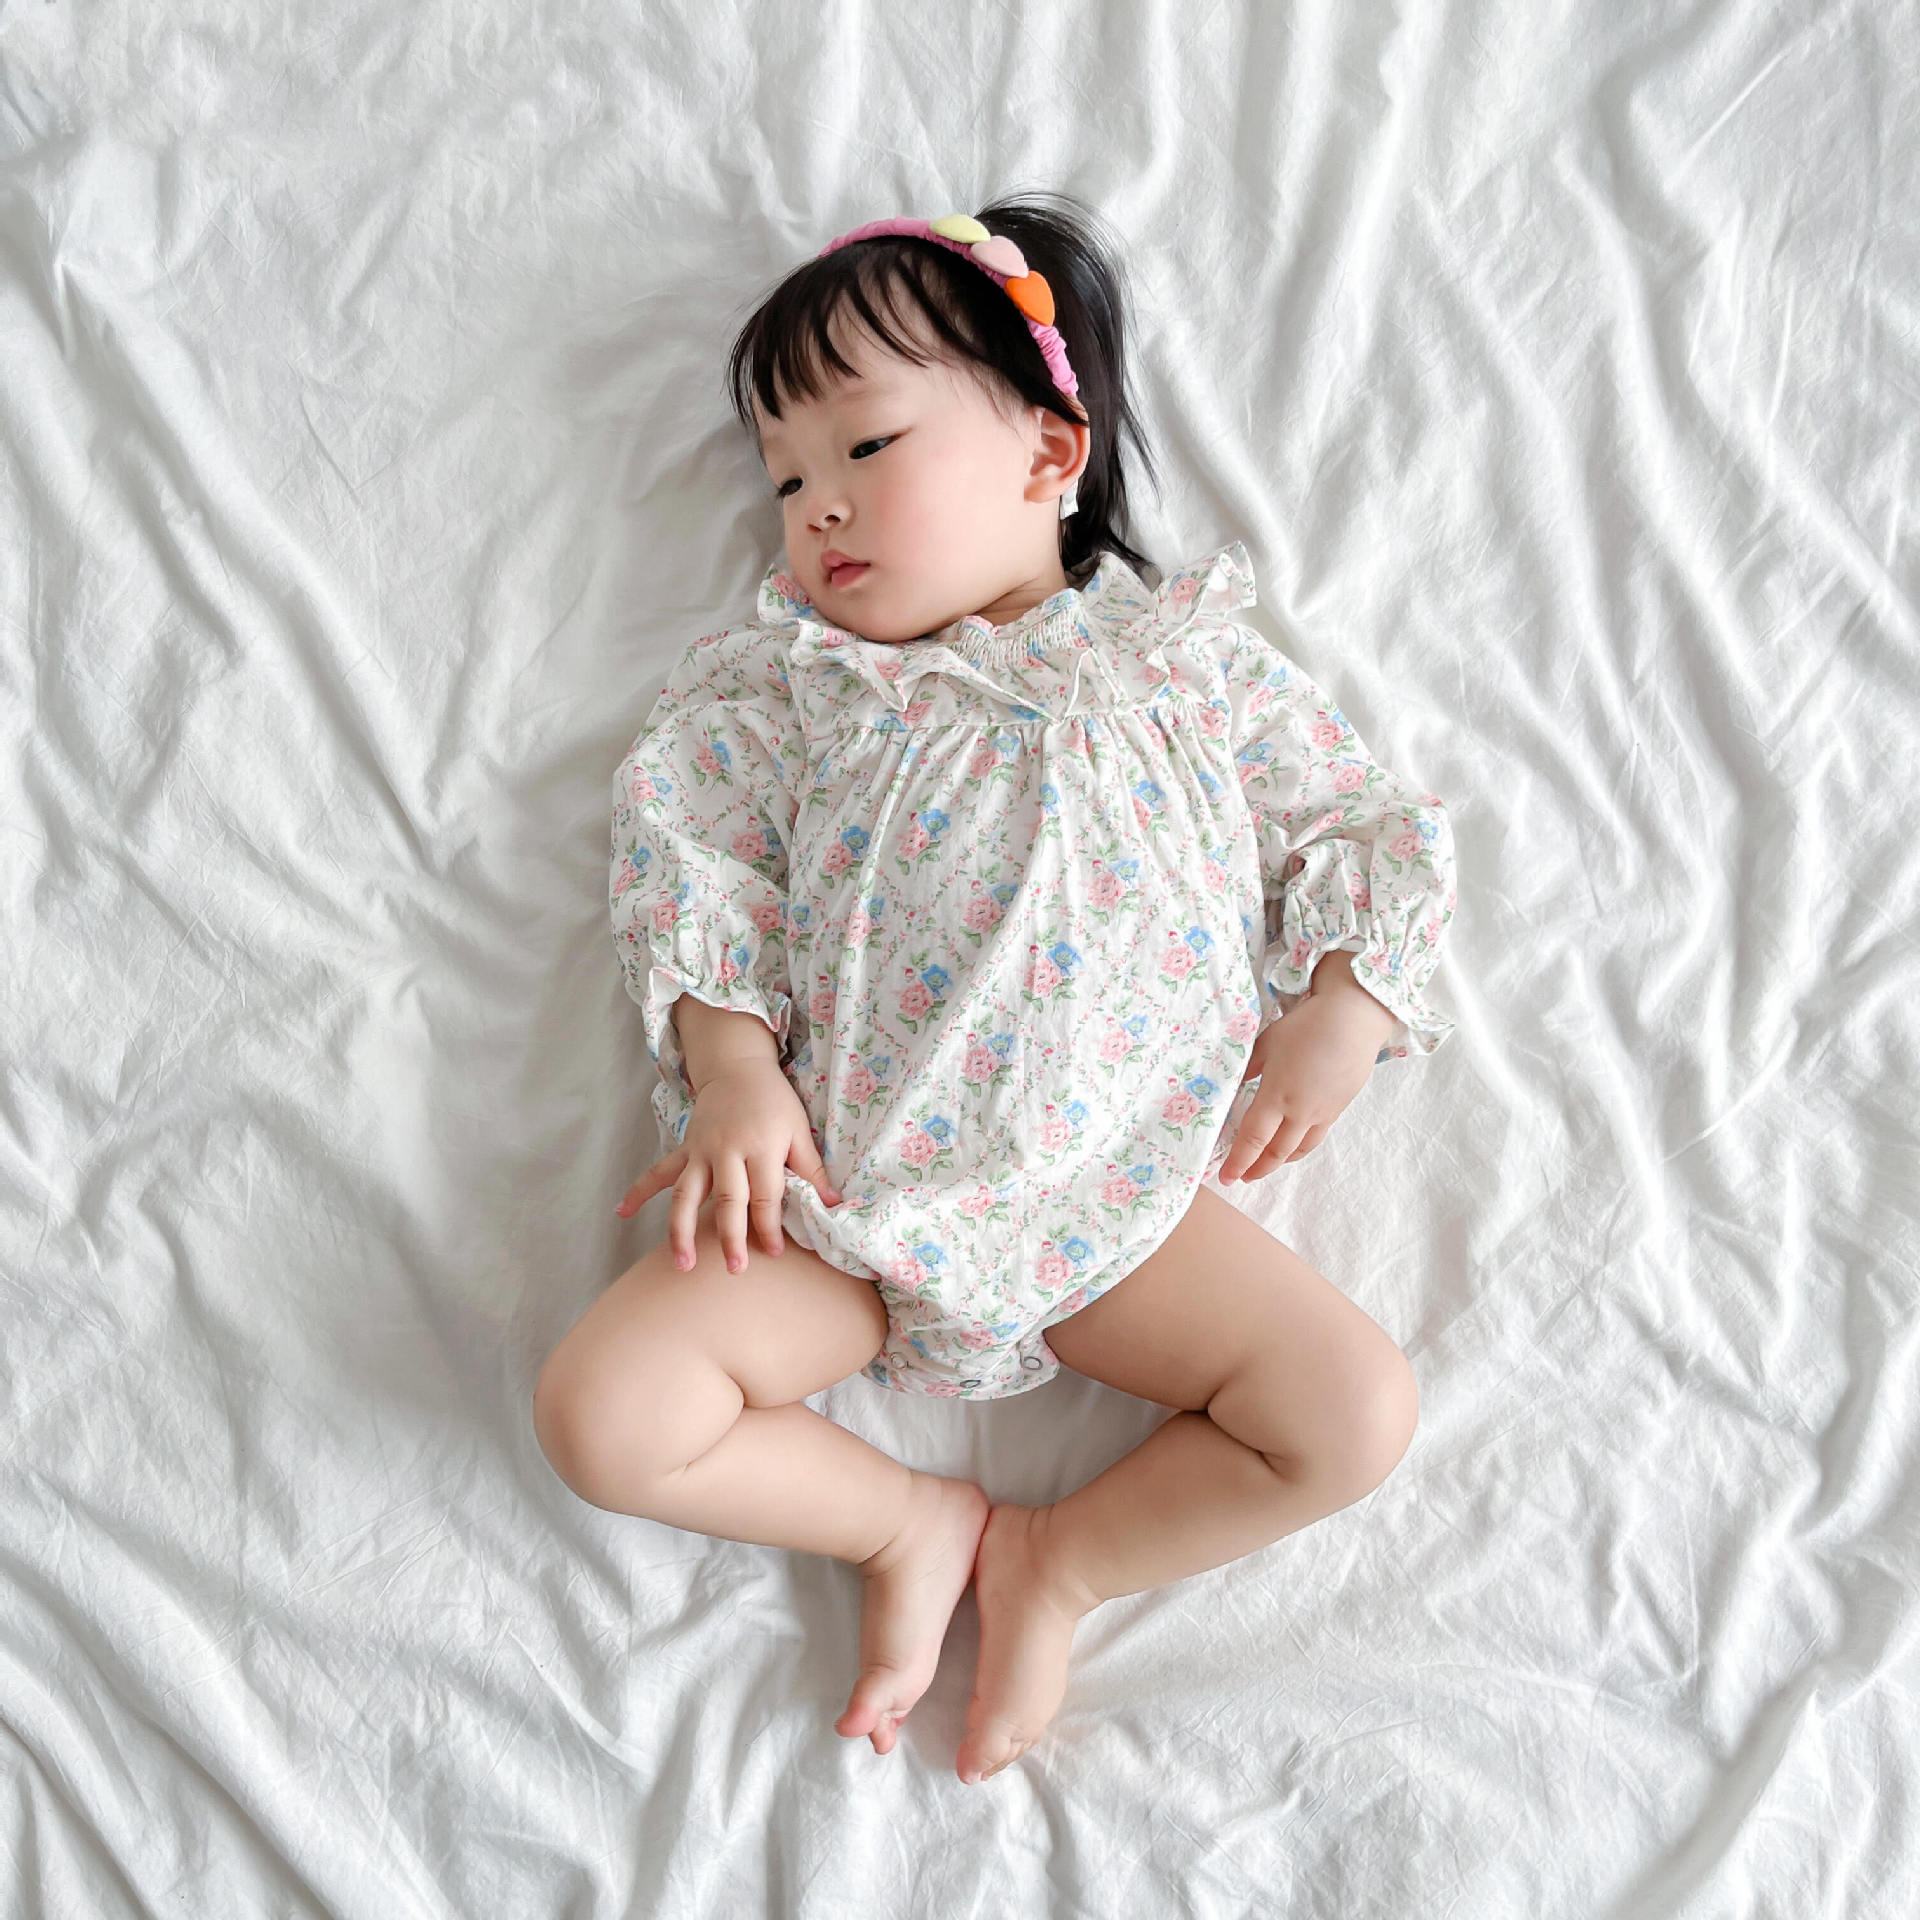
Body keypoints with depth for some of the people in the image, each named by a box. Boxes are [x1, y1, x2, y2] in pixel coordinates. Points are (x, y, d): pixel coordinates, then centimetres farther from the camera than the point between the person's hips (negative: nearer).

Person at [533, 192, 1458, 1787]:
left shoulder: (1195, 665, 7)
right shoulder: (791, 678, 9)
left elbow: (1373, 831, 11)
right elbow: (686, 844, 3)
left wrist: (1346, 1014, -5)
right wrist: (729, 1058, -11)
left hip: (1118, 1192, 0)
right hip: (840, 1189, 1)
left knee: (1359, 1413, -11)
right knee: (603, 1409, -14)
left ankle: (1063, 1563, 9)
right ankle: (912, 1521, 9)